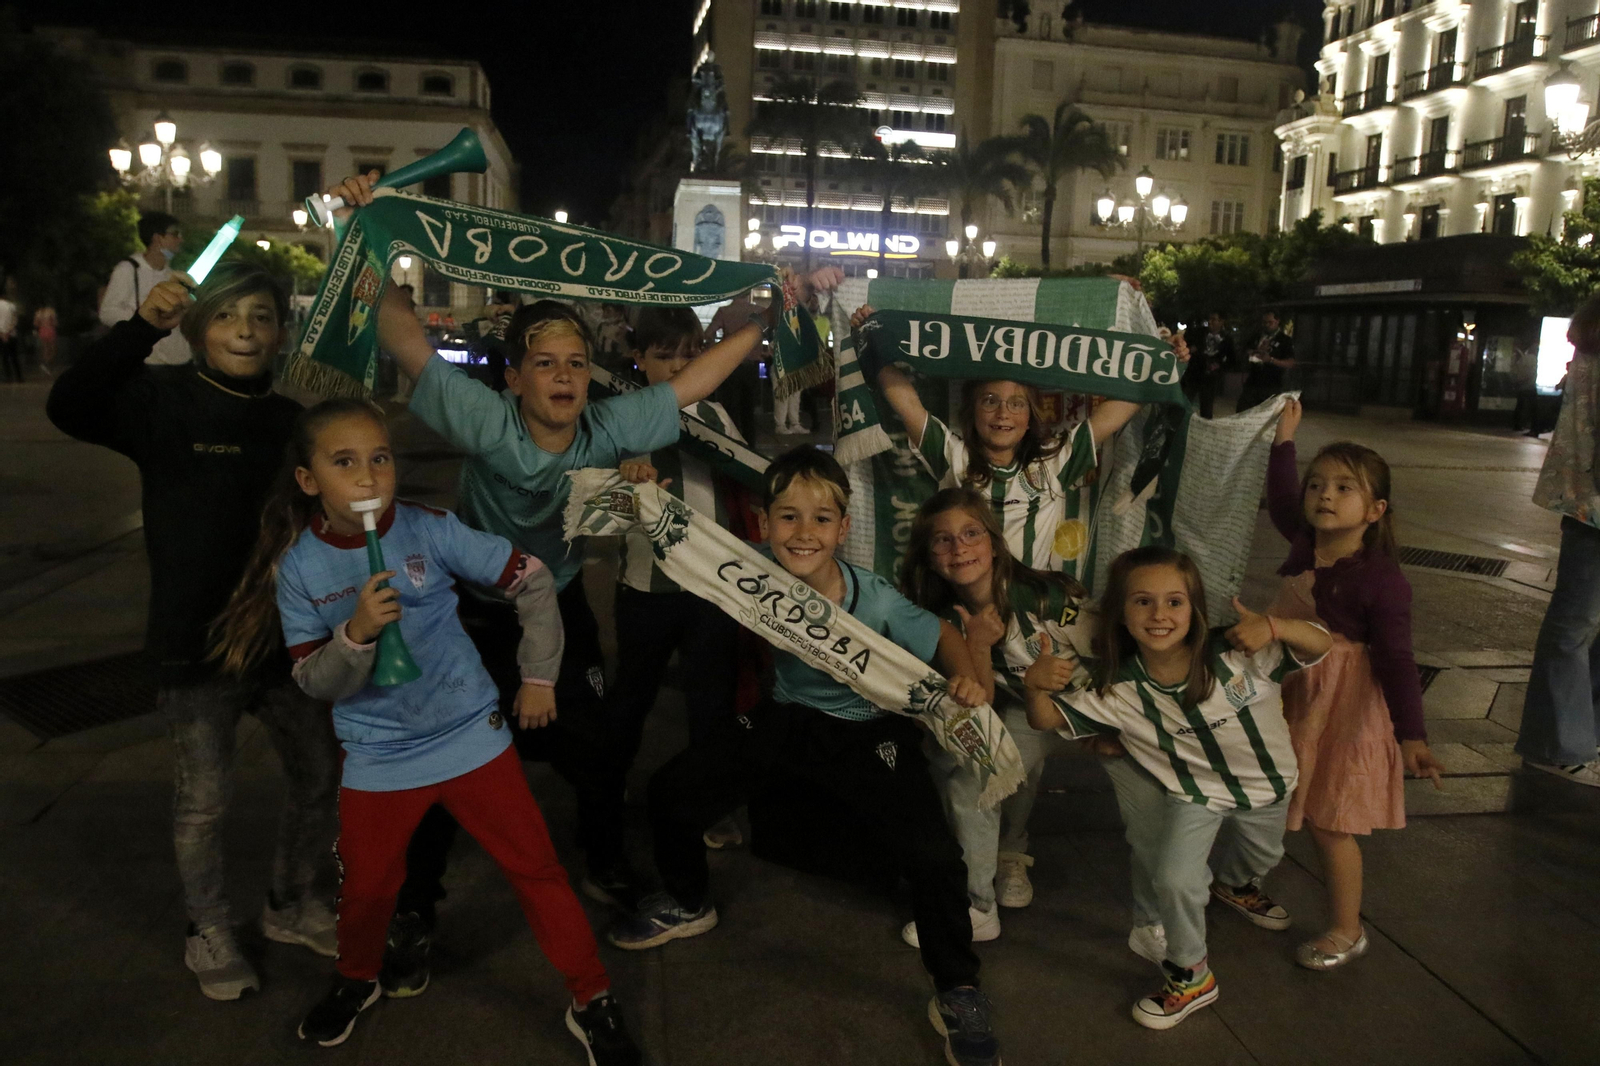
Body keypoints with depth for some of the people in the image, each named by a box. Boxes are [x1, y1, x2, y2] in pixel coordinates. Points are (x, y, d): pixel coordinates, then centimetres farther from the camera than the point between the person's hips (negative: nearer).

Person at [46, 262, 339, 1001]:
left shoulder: (291, 418, 4)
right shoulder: (164, 401, -8)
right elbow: (69, 407, -26)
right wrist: (142, 326, -36)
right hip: (195, 644, -4)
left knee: (318, 778, 15)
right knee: (204, 800, 9)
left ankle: (291, 905, 37)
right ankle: (208, 933, 31)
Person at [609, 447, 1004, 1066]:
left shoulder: (875, 601, -28)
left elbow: (946, 637, -13)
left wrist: (964, 678, -33)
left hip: (869, 734, -3)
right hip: (787, 719, 4)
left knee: (935, 858, -18)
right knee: (671, 790, 1)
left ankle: (957, 997, 11)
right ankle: (689, 905, 34)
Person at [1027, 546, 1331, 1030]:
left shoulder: (1237, 655, -29)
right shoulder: (1120, 692, -26)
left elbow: (1321, 645, -25)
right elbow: (1046, 719, -22)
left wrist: (1275, 627, -46)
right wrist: (1036, 681, -44)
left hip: (1268, 784, 2)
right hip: (1195, 795, -2)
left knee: (1261, 857, 29)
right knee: (1175, 880, -19)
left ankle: (1235, 884, 67)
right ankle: (1191, 976, 9)